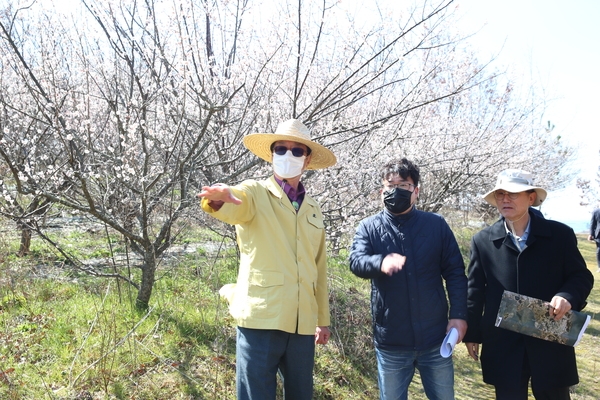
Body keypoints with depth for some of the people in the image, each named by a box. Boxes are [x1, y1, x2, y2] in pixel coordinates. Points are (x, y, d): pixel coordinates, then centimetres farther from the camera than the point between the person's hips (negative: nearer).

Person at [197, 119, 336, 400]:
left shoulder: (312, 209, 14)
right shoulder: (254, 193, 1)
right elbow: (233, 207, -24)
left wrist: (323, 319, 19)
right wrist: (220, 198, -47)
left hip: (302, 324, 5)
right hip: (260, 318, -5)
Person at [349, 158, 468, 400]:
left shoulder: (437, 225, 2)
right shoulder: (369, 228, -1)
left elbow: (455, 272, 3)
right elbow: (356, 261, -18)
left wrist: (458, 315, -7)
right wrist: (381, 262, -39)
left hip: (435, 338, 1)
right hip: (390, 341, 0)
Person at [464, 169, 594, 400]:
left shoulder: (560, 235, -1)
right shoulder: (483, 241, 1)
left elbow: (582, 276, 4)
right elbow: (475, 290, 4)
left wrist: (568, 296, -18)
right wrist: (472, 333, 5)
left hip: (551, 342, 0)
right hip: (502, 346, 1)